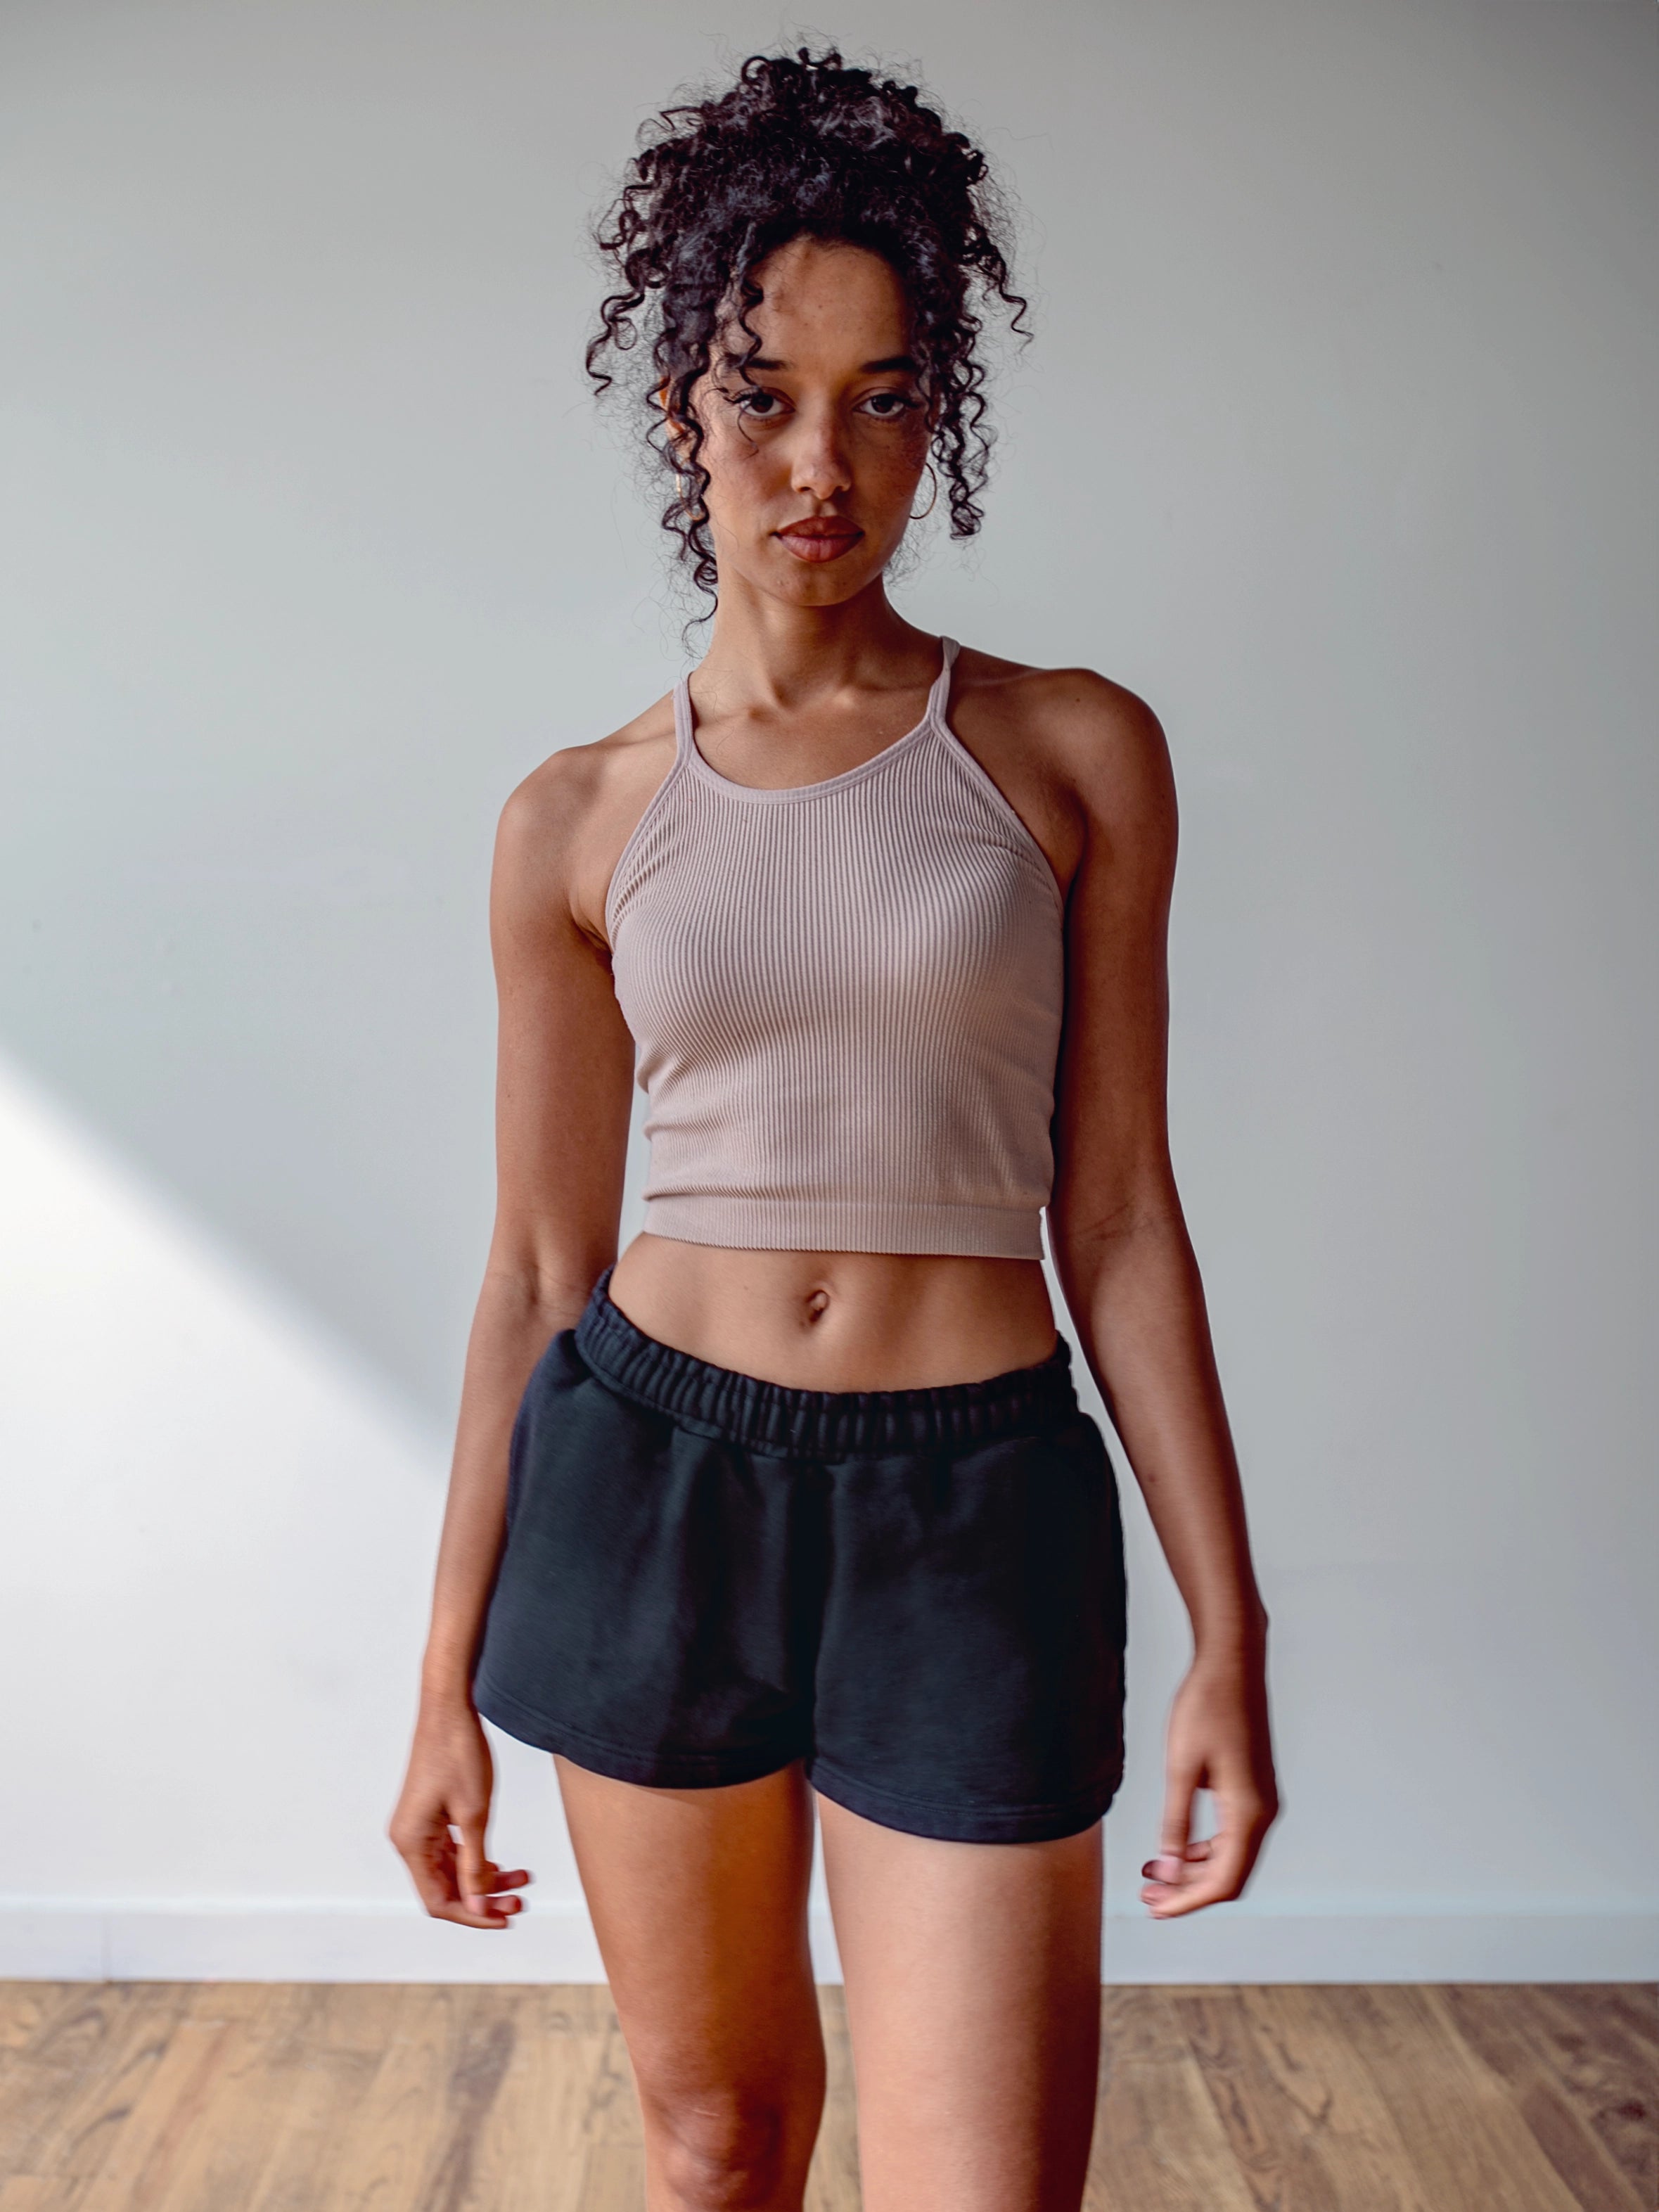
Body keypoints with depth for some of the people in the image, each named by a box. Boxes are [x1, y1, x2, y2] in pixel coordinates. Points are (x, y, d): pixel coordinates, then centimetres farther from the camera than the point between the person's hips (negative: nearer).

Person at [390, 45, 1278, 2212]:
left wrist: (1230, 1632, -2)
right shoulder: (580, 821, 2)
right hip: (649, 1483, 2)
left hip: (974, 1506, -1)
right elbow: (539, 1266, 5)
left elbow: (1116, 1214, 0)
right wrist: (449, 1679, 7)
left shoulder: (1077, 752, 0)